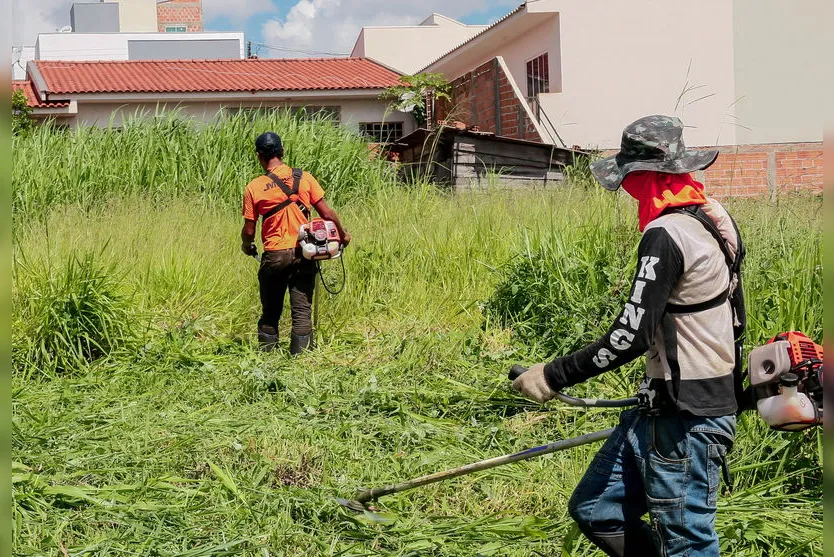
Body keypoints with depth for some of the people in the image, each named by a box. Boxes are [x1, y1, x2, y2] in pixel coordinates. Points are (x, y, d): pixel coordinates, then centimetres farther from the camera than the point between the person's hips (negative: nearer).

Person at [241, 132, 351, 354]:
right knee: (302, 309, 4)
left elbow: (249, 230, -2)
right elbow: (326, 213, -1)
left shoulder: (254, 188, -5)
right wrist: (343, 234, 15)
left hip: (274, 256, 0)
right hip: (303, 253, 1)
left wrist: (247, 245, 20)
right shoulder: (303, 178, -2)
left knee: (270, 310, 12)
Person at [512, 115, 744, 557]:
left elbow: (630, 337, -23)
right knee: (594, 509, 13)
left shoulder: (666, 235, -20)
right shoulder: (713, 218, 9)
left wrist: (554, 376, -15)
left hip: (686, 419, -10)